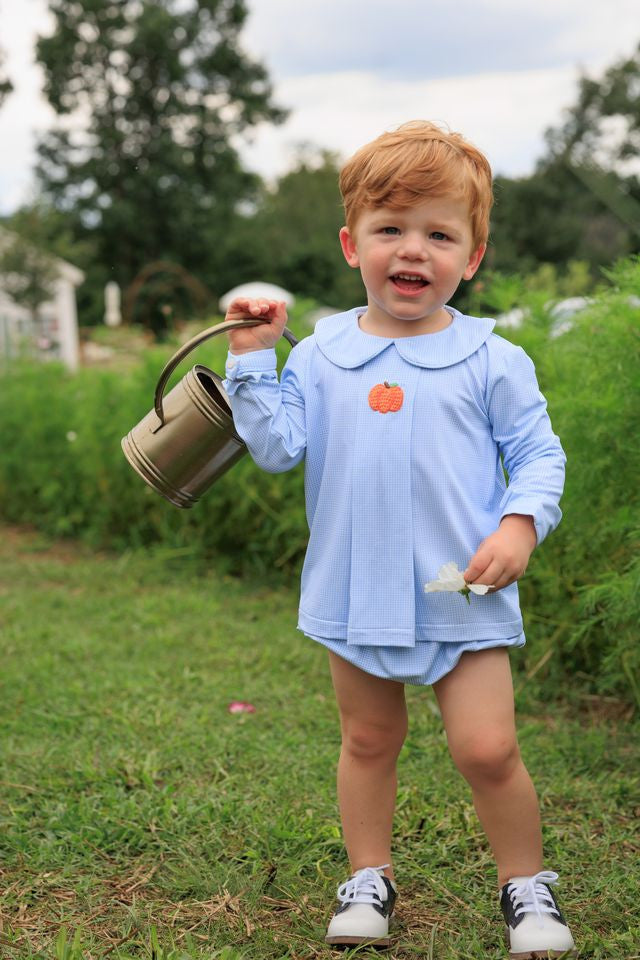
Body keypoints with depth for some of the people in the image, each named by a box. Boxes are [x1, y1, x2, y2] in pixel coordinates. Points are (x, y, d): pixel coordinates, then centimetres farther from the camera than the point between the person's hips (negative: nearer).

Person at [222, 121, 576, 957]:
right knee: (368, 741, 16)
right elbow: (276, 448, -5)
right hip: (357, 595, 3)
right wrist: (253, 359, -10)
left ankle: (526, 884, 20)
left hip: (463, 596, -2)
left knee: (486, 749, -4)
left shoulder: (489, 360, -4)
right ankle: (369, 878, 34)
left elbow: (537, 453, 0)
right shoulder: (321, 355, 1)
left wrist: (520, 525, -16)